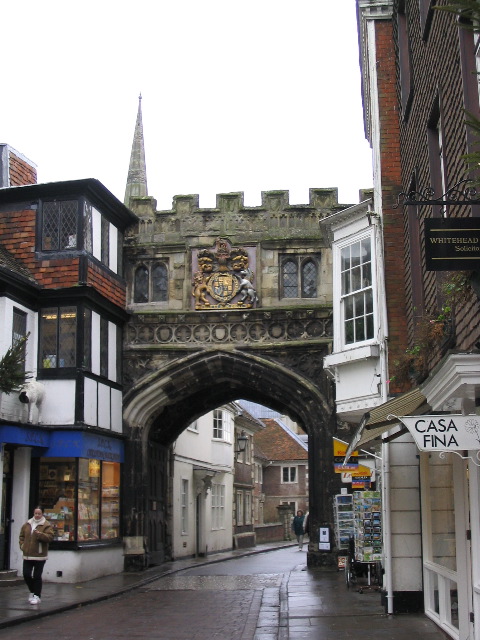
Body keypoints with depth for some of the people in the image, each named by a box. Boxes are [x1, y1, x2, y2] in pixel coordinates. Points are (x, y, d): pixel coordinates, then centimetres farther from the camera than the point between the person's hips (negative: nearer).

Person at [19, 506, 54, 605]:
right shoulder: (27, 524, 11)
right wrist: (22, 544, 5)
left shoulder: (47, 525, -4)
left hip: (39, 556, -5)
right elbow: (22, 536, 21)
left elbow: (50, 537, -14)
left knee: (37, 576, -2)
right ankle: (32, 591, 27)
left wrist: (39, 534, -27)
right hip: (28, 555, 5)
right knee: (26, 575, 4)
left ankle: (37, 596, 8)